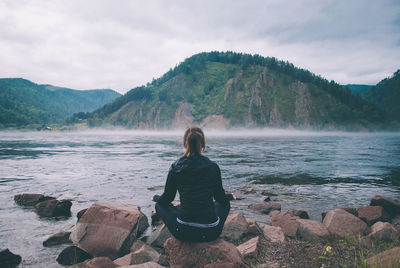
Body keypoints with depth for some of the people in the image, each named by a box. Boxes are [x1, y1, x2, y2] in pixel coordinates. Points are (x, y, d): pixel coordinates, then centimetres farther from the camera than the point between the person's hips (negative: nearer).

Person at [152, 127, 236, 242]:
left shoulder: (175, 167, -5)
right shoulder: (213, 167, -3)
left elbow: (167, 199, 7)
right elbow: (220, 197, 9)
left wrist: (155, 197, 31)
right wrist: (230, 196, 34)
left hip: (184, 233, -1)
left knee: (160, 205, 25)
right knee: (225, 204, 32)